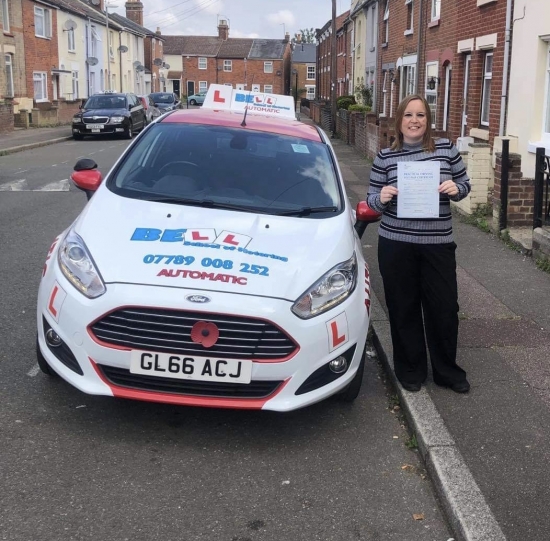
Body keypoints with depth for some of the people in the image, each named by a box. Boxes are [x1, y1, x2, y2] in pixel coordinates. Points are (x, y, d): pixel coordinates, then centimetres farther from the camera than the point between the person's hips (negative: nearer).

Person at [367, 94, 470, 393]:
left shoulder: (446, 148, 2)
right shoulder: (385, 156, 1)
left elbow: (464, 184, 11)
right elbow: (371, 200, 6)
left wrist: (455, 188, -11)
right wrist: (382, 198, -17)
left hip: (438, 244, 1)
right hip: (396, 245, -1)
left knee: (444, 307, 6)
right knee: (404, 308, 7)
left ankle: (447, 370, 26)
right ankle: (410, 370, 24)